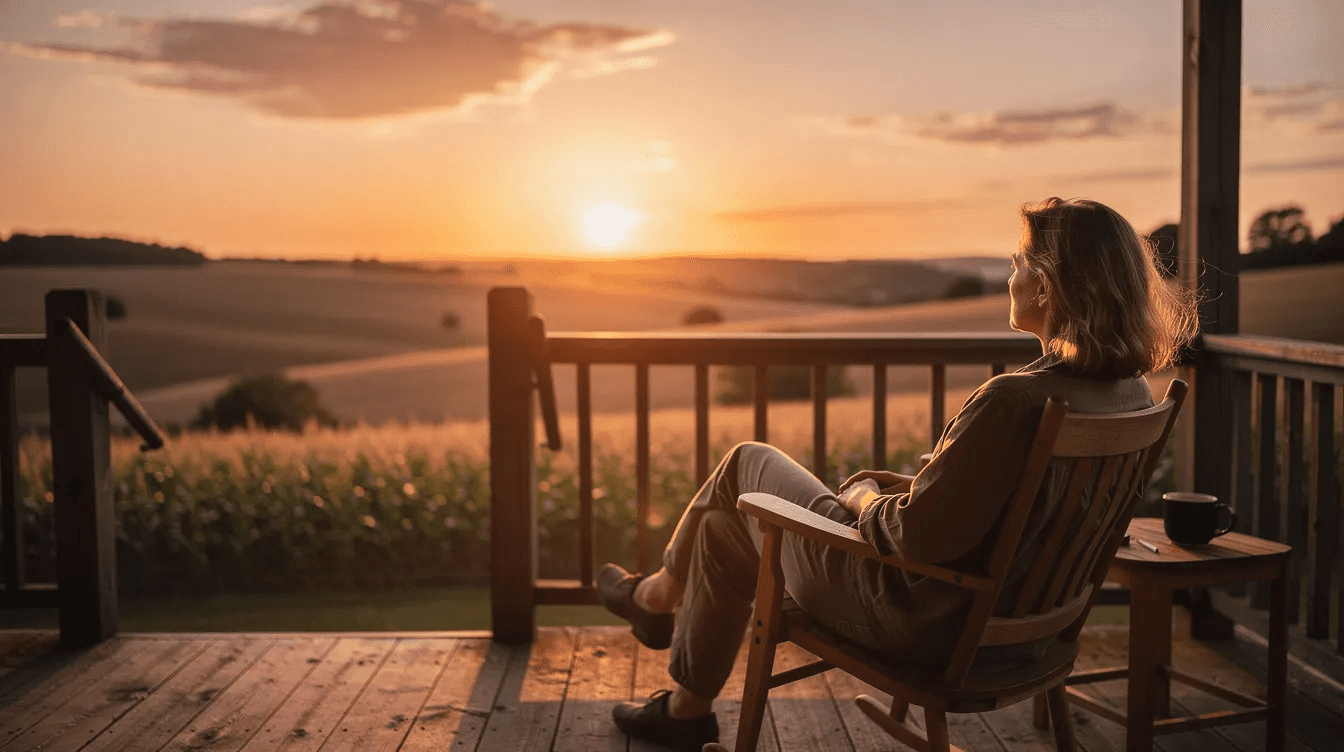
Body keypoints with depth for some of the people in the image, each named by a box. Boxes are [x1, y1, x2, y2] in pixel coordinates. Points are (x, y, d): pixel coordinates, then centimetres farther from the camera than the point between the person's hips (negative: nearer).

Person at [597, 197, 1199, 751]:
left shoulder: (1014, 401, -33)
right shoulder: (1132, 394, -4)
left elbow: (920, 534, -27)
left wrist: (866, 497, -6)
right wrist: (889, 489, 9)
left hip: (923, 625, -8)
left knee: (748, 463, 13)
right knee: (723, 525, 22)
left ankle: (660, 594, 40)